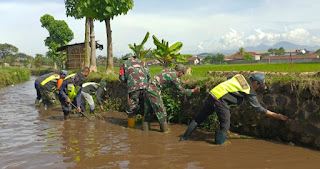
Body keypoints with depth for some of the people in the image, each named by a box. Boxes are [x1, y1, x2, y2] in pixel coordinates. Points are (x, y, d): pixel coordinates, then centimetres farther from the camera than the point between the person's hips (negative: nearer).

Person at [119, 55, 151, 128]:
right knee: (144, 106, 12)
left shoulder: (124, 64, 18)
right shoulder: (142, 62, 23)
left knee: (132, 108, 5)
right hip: (144, 86, 2)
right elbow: (148, 75, 12)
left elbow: (122, 78, 8)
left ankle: (131, 126, 10)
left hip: (133, 87, -2)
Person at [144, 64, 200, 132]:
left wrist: (183, 82, 43)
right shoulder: (174, 77, -9)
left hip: (148, 88, 9)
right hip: (154, 91, -9)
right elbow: (181, 91, 0)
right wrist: (193, 91, 9)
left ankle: (145, 128, 20)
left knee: (148, 111, 15)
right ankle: (164, 129, 14)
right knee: (161, 111, 4)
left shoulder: (168, 69, 14)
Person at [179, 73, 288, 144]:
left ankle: (184, 138, 25)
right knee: (225, 126, 6)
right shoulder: (250, 92, -1)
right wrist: (275, 115, 11)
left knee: (199, 118, 17)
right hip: (220, 101, -8)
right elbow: (259, 108, 4)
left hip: (212, 94, 8)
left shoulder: (240, 76, 14)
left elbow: (228, 79, 32)